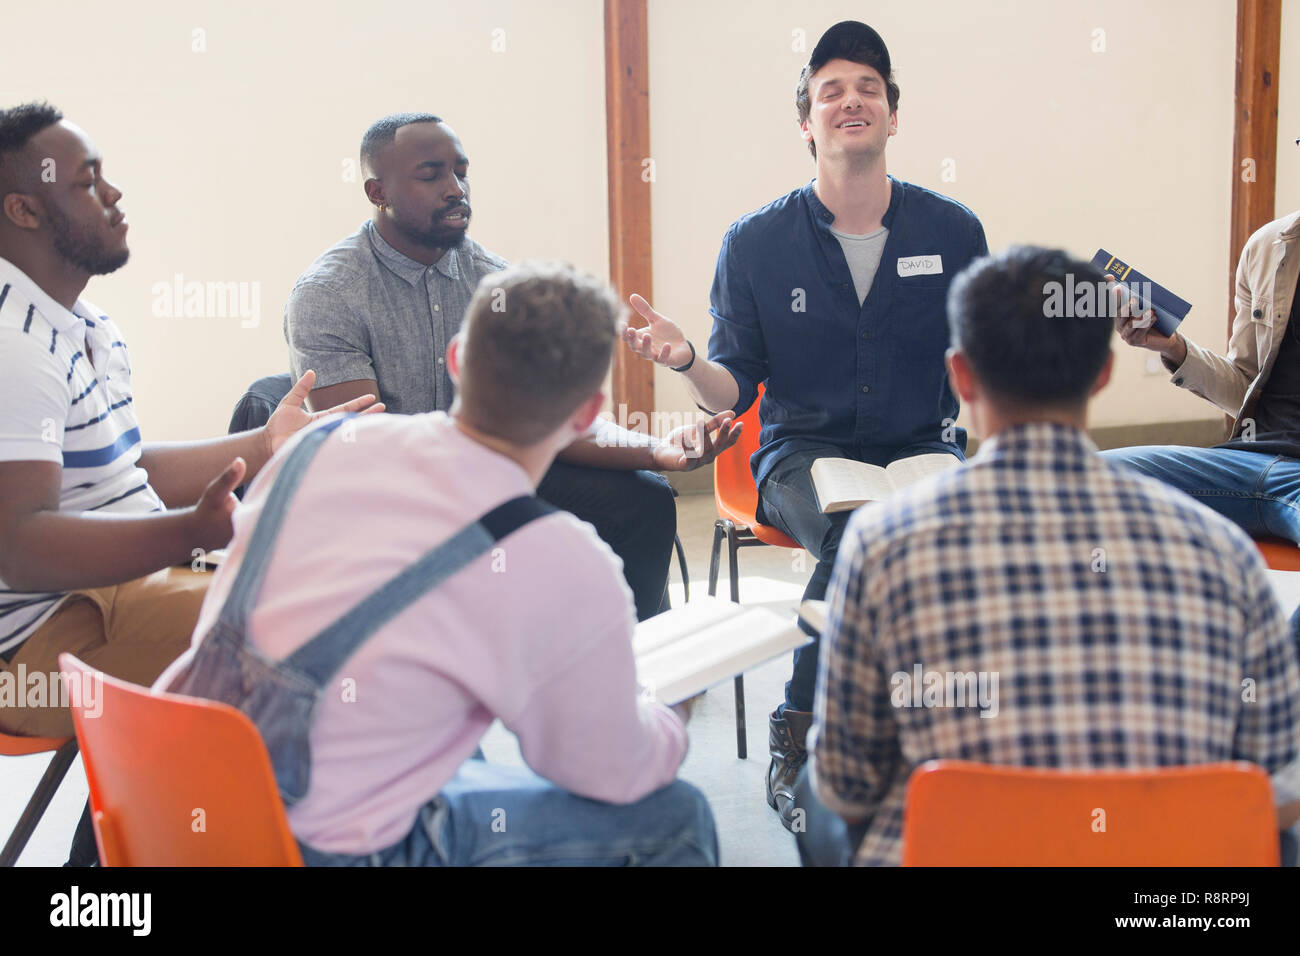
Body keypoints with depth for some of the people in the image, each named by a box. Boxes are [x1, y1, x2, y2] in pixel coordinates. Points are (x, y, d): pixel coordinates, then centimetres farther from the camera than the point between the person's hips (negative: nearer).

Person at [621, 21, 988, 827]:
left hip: (921, 447, 2)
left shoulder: (952, 231, 6)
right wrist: (687, 361, -19)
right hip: (804, 450, -2)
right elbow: (734, 391, 3)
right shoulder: (757, 242, 2)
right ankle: (798, 738, -14)